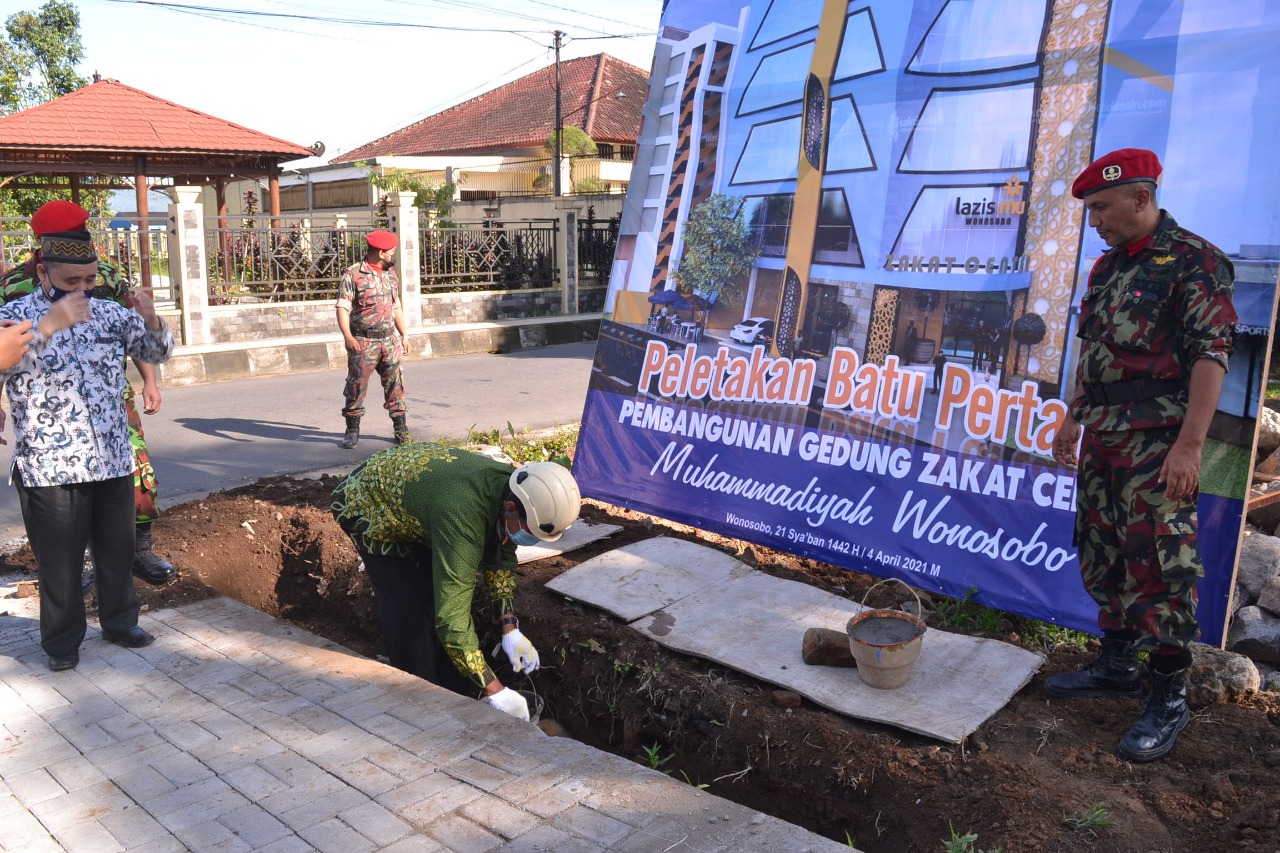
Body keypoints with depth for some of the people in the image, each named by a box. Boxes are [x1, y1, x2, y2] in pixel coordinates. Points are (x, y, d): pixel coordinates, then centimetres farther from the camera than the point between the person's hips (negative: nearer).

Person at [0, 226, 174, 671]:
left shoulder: (110, 312, 7)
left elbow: (157, 352, 11)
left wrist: (150, 321, -10)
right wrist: (48, 325, -32)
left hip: (113, 460, 4)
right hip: (50, 467, -4)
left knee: (118, 549, 15)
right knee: (60, 562, 6)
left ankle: (120, 621, 34)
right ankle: (62, 641, 23)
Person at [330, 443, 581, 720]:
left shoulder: (514, 490, -20)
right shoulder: (463, 514, -44)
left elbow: (500, 559, -2)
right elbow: (452, 617, -43)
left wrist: (510, 630, -9)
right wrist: (495, 691, -38)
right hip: (368, 507, -7)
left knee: (447, 593, 2)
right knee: (410, 610, -14)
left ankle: (456, 696, 16)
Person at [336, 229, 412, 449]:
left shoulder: (391, 275, 12)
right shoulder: (353, 274, -8)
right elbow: (343, 308, -12)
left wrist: (404, 336, 18)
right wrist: (347, 336, -24)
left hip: (390, 340, 5)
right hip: (363, 342, -5)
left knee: (395, 383, 6)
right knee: (357, 385, 1)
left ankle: (400, 428, 15)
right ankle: (352, 431, 12)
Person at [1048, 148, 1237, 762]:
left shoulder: (1194, 261, -10)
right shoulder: (1107, 267, 14)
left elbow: (1210, 356, -16)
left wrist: (1189, 445, -21)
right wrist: (1073, 420, 19)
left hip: (1157, 446, -8)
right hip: (1102, 439, 8)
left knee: (1159, 566, -5)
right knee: (1102, 557, 14)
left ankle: (1169, 696, 8)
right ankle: (1116, 665, 29)